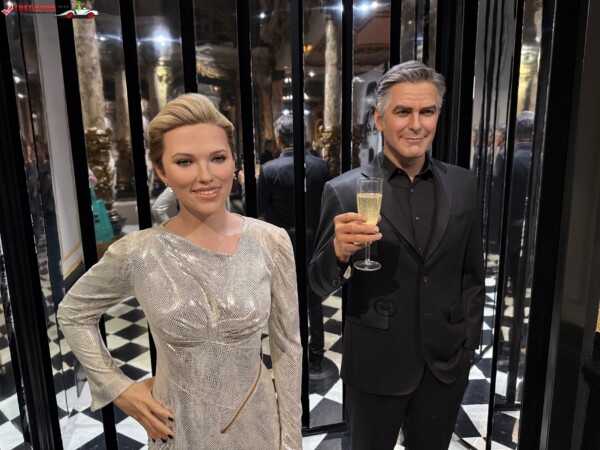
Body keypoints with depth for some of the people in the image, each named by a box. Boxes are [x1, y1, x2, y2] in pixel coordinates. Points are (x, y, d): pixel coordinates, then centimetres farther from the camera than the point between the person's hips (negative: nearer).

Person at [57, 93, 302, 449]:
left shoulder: (271, 243, -15)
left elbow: (287, 344, -7)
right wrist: (118, 388, -3)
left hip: (256, 420, 1)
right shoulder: (136, 253, -17)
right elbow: (73, 314, 2)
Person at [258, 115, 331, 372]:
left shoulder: (270, 169, -15)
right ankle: (316, 356, 29)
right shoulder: (321, 165, -5)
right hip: (314, 243, 3)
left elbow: (258, 209, -7)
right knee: (314, 301, 16)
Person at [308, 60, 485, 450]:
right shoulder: (345, 191, -12)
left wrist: (468, 344, 6)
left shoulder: (463, 185, -1)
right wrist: (340, 251, -28)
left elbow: (472, 274, 8)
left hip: (447, 362, 3)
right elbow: (320, 285, -8)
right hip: (376, 363, -2)